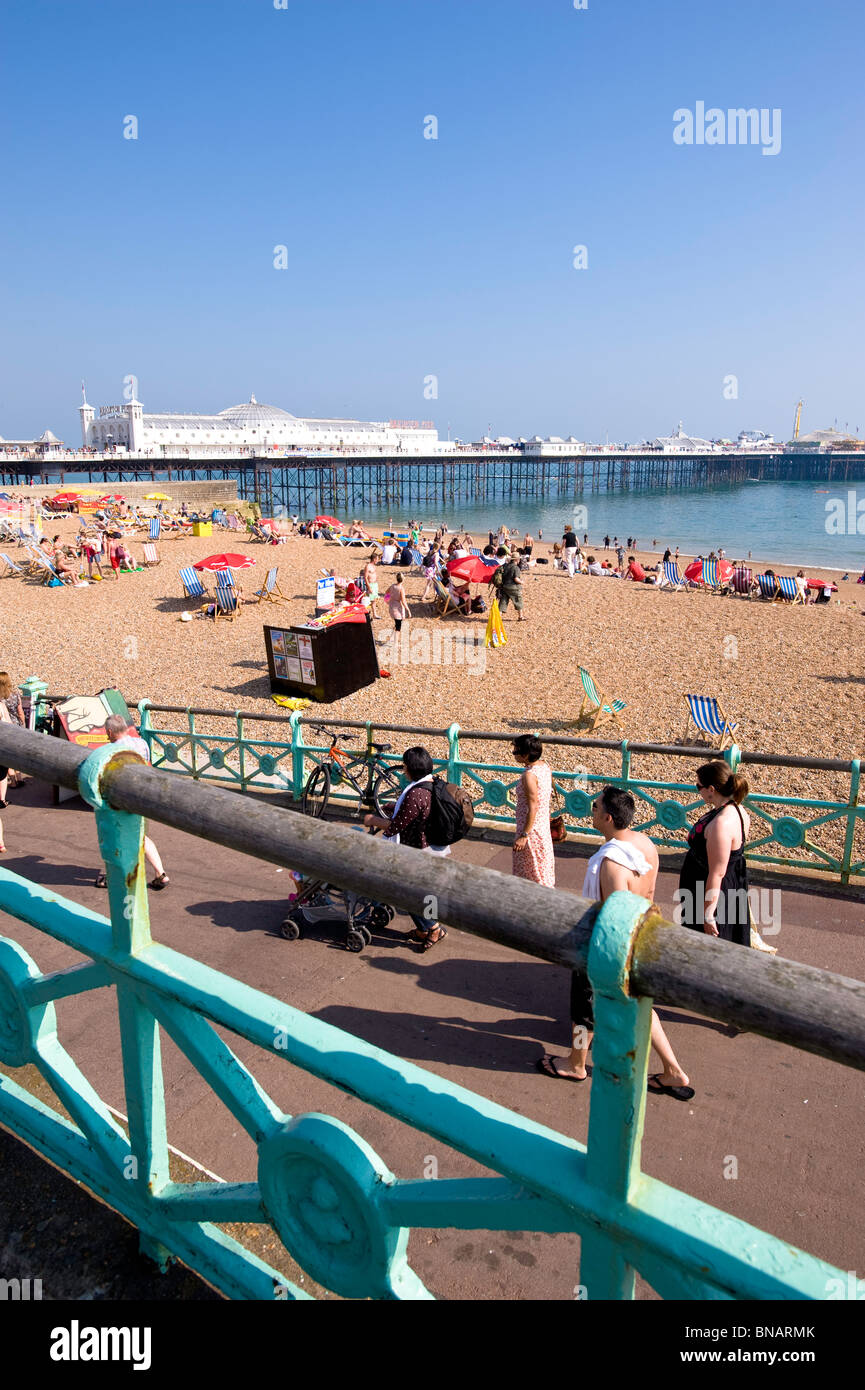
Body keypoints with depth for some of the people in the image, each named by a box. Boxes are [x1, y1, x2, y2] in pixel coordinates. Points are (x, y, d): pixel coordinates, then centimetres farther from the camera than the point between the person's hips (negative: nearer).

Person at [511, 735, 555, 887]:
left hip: (531, 828, -9)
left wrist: (524, 835, -20)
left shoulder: (529, 775, -26)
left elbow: (533, 808, -25)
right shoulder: (545, 766, -1)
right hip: (544, 826, 9)